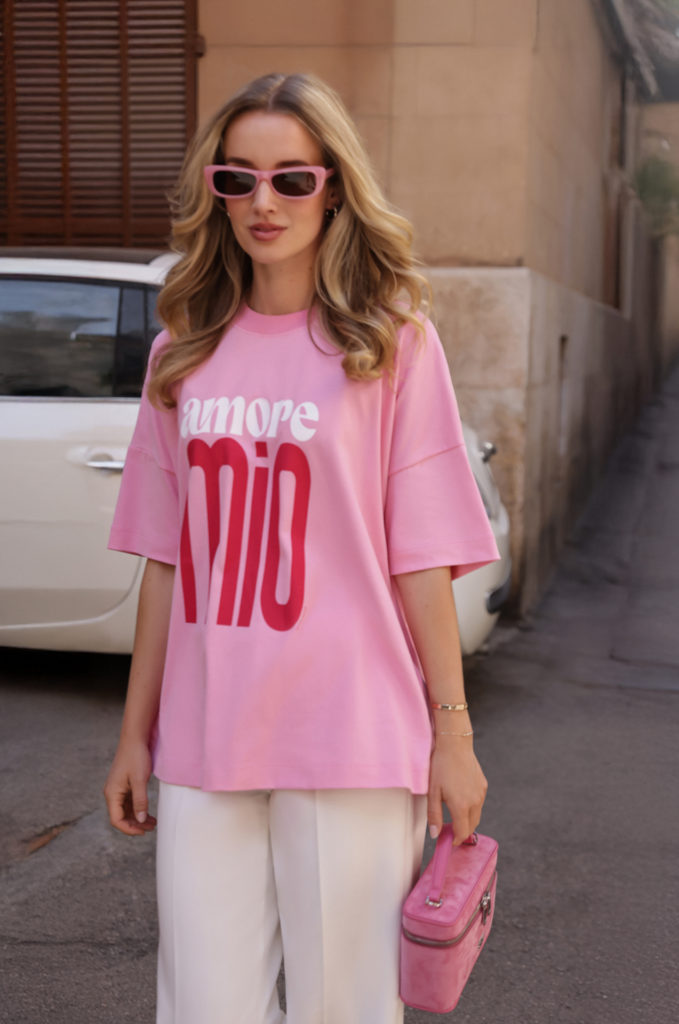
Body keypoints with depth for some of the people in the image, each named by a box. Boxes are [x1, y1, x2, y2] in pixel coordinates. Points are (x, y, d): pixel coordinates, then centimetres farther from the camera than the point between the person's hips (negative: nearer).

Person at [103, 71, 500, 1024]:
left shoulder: (394, 343, -1)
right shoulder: (183, 353, 9)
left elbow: (422, 558, -3)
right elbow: (167, 561, 11)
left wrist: (453, 732, -5)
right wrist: (135, 732, 11)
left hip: (353, 742, -3)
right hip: (202, 745, 3)